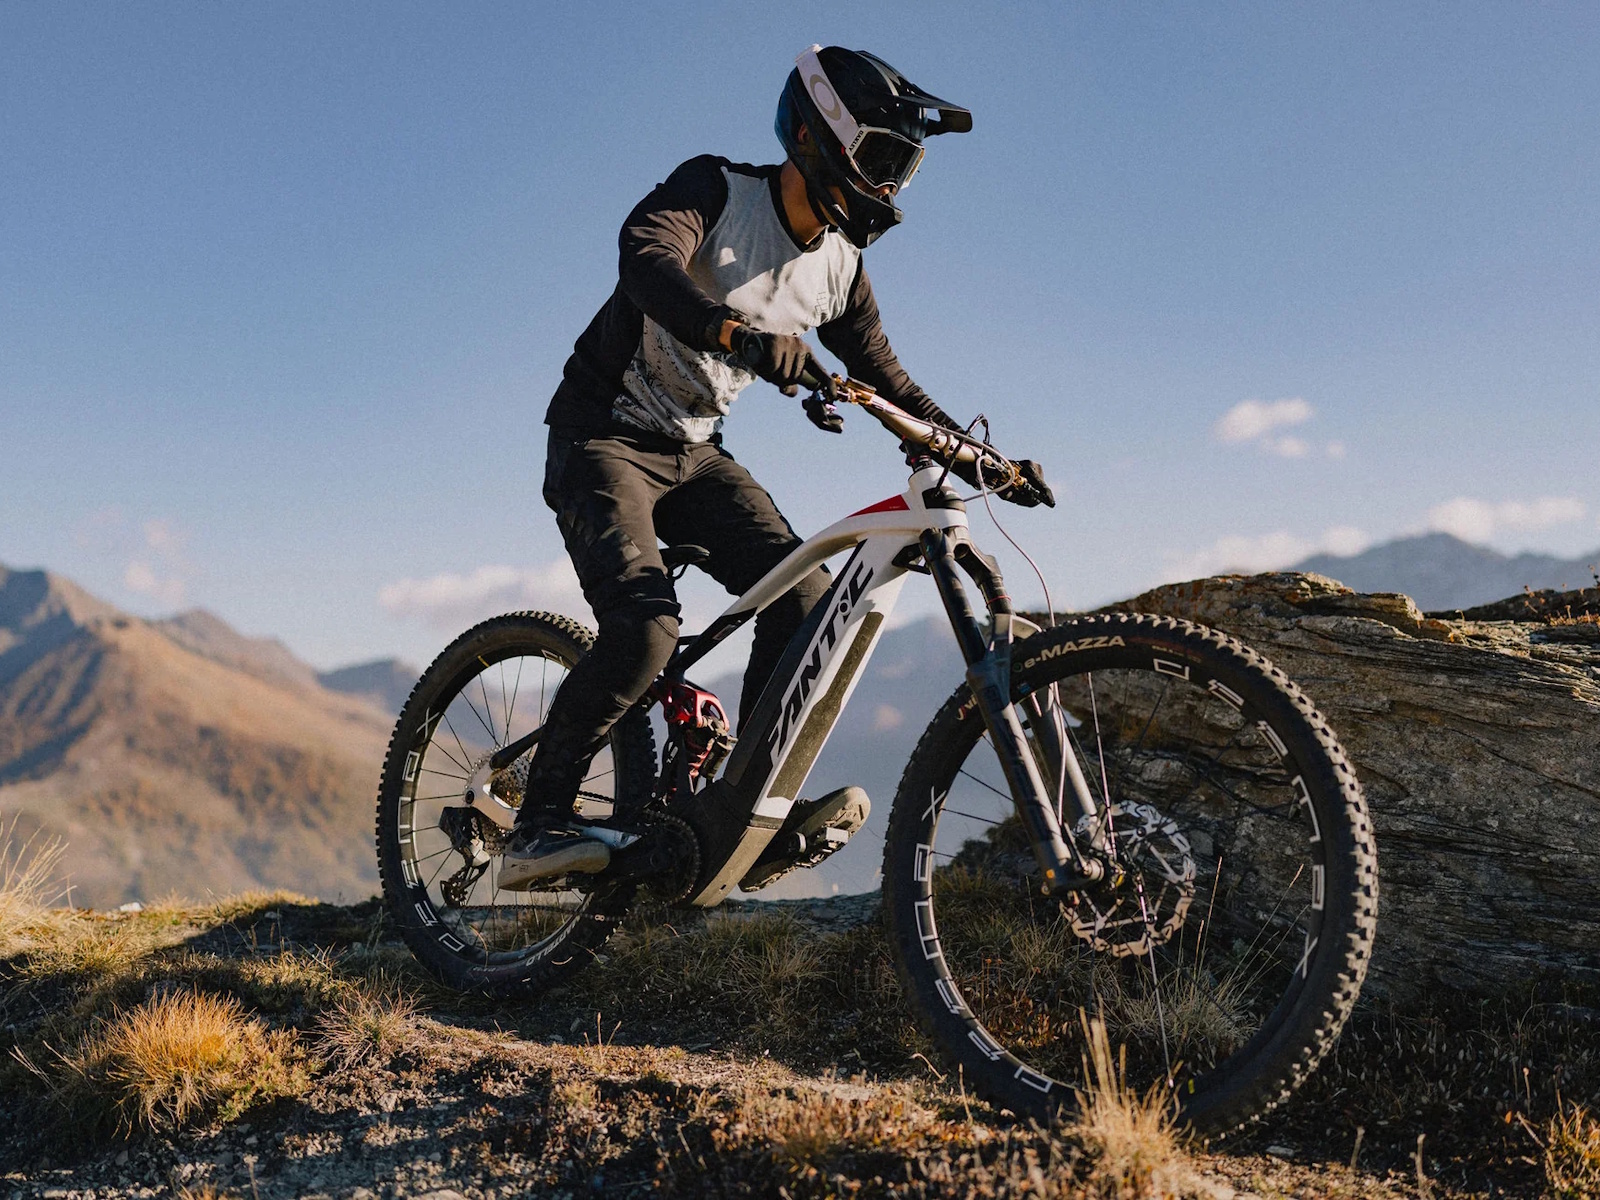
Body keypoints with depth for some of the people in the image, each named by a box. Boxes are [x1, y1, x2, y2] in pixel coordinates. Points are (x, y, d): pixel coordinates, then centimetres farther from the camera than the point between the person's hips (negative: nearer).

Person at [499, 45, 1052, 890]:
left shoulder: (839, 265, 3)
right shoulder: (715, 189, -16)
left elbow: (883, 378, 12)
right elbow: (645, 258, -37)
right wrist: (746, 335, -56)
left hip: (692, 454, 6)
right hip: (604, 438, -6)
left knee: (804, 596, -15)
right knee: (645, 627, -26)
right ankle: (536, 830, -14)